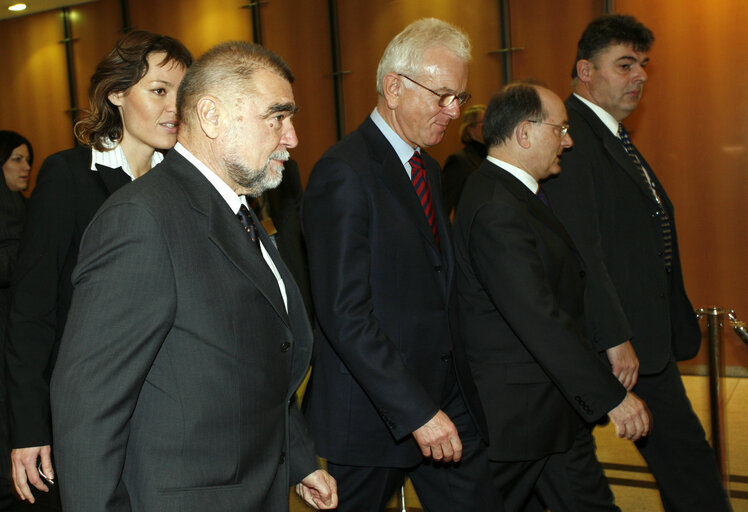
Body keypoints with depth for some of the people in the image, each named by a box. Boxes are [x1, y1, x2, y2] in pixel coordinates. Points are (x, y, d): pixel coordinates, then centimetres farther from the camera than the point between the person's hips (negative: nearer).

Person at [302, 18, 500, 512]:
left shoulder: (428, 169, 13)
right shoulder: (344, 173, -16)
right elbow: (345, 314, -22)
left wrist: (453, 394, 10)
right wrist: (416, 412, -23)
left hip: (446, 396, 8)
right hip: (375, 409, -8)